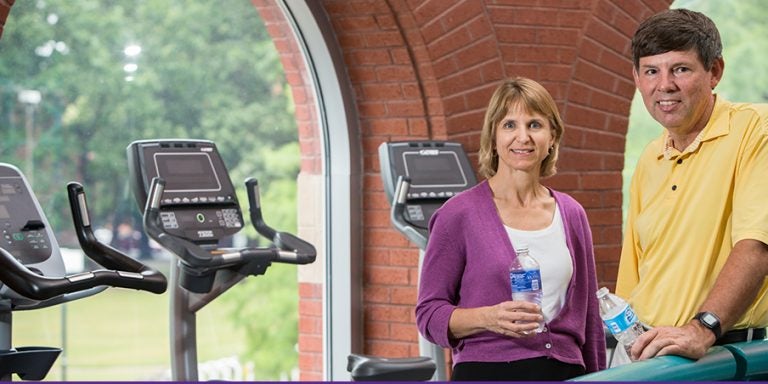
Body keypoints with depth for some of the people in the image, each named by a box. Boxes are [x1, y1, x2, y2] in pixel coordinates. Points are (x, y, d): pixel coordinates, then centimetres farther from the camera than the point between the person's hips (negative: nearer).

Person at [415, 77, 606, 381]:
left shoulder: (571, 214, 11)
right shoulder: (460, 214, -2)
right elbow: (429, 313, -2)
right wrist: (488, 318, -17)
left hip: (565, 374, 4)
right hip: (487, 372, -3)